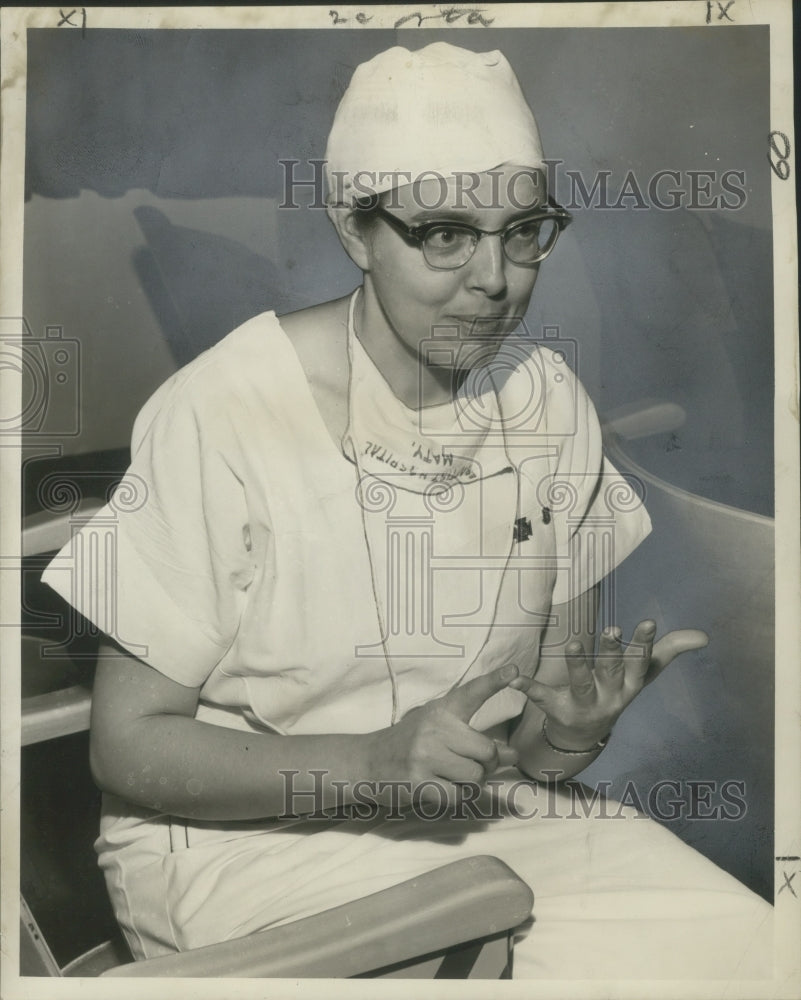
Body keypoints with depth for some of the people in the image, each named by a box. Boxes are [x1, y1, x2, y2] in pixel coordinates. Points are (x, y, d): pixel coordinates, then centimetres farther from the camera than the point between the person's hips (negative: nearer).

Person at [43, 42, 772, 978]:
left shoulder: (549, 402, -1)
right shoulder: (219, 414, -17)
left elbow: (534, 749, 5)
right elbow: (128, 745, -12)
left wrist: (568, 725, -19)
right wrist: (373, 762, -25)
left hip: (482, 805, 5)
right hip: (241, 835, -4)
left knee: (739, 939, -13)